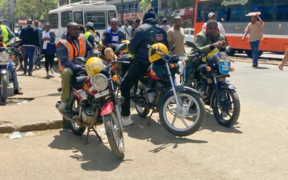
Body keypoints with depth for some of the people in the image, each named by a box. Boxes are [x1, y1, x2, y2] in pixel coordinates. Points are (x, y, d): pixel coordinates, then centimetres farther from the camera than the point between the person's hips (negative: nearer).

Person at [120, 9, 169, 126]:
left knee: (125, 86, -1)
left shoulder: (142, 28, -5)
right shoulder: (162, 30, 11)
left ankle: (126, 117, -9)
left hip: (142, 62, -6)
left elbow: (132, 46, -4)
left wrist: (132, 52, 17)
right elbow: (167, 47, 16)